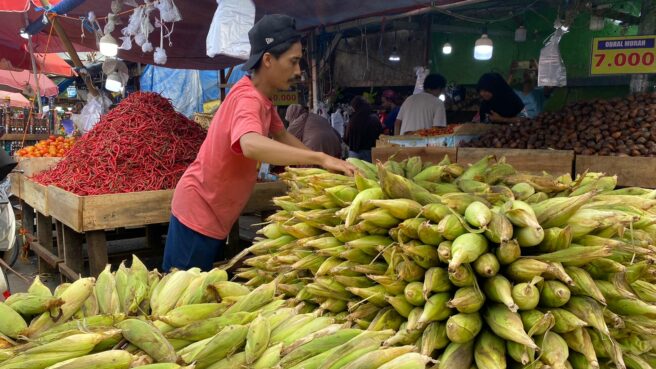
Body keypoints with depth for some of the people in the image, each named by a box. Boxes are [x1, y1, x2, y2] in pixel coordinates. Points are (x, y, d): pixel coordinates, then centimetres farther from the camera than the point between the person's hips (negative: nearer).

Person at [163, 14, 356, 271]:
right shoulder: (248, 97, -26)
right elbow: (251, 145, -47)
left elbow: (282, 137, 18)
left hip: (215, 214, 9)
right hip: (199, 212, -9)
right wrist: (320, 158, -44)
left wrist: (323, 163, 7)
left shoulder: (262, 96, 3)